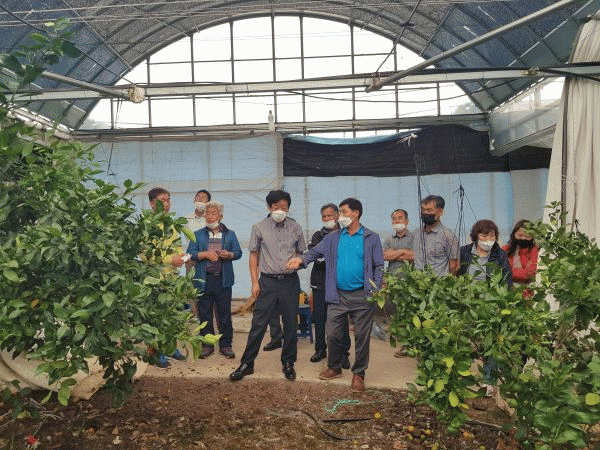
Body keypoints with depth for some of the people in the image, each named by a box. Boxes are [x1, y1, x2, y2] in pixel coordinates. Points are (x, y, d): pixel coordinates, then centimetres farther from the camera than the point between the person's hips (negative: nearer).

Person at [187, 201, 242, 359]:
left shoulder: (230, 234, 11)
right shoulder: (198, 234, 11)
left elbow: (238, 253, 6)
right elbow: (190, 253, 3)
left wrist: (228, 255, -14)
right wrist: (205, 254, -12)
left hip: (223, 279, 0)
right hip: (204, 279, 1)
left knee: (224, 312, 2)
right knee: (204, 313, 5)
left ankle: (225, 345, 13)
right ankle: (207, 345, 17)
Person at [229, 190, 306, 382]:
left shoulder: (296, 228, 5)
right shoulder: (259, 228, 1)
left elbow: (302, 254, 14)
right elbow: (254, 256, 4)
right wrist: (255, 282, -1)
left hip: (290, 281, 1)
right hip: (267, 281, -1)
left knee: (291, 324, 8)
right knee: (258, 324, 1)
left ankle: (288, 363, 25)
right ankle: (246, 364, 14)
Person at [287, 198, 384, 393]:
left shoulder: (371, 238, 2)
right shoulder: (333, 238, 10)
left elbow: (378, 266, 2)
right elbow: (316, 252, 4)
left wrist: (375, 291, -8)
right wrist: (301, 260, -16)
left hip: (361, 296, -2)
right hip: (338, 296, 3)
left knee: (362, 336, 5)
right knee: (333, 334, 7)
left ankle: (358, 373, 21)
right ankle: (334, 367, 29)